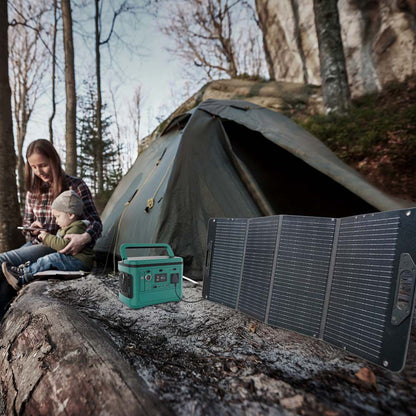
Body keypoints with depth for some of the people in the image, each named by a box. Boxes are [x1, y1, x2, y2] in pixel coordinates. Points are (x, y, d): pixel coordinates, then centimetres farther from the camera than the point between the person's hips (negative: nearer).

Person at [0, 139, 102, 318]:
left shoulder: (76, 186, -7)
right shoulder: (33, 190, 10)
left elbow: (95, 222, -11)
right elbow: (27, 223, 20)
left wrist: (85, 237, -34)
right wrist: (32, 228, -5)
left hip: (60, 248, -5)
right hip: (35, 243, 6)